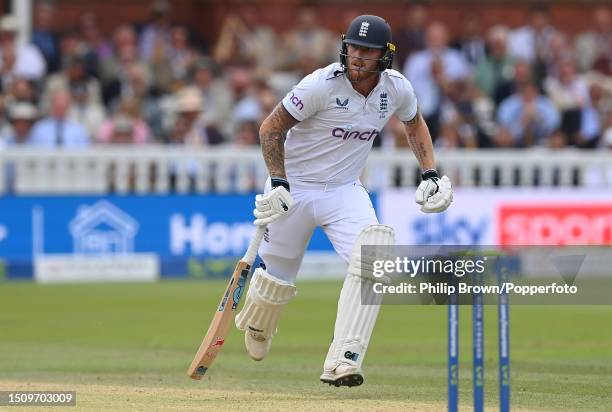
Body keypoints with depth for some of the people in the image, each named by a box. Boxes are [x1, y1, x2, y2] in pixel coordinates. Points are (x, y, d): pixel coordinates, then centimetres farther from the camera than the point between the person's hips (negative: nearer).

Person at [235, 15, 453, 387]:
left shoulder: (397, 89, -7)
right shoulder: (321, 85, -22)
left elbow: (415, 123, 16)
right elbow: (271, 128, -14)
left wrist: (430, 173, 4)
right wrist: (278, 183, -24)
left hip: (345, 190, 3)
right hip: (294, 188, -3)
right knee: (276, 276, 8)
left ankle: (342, 363, -25)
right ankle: (255, 327, 46)